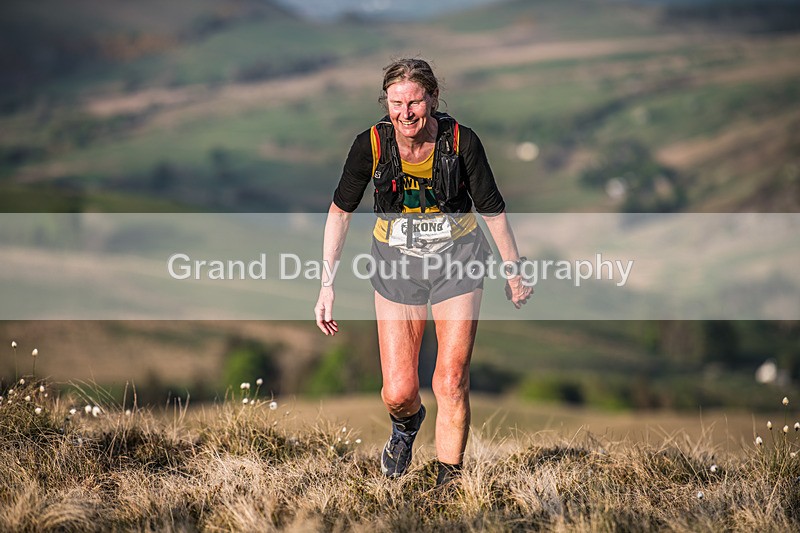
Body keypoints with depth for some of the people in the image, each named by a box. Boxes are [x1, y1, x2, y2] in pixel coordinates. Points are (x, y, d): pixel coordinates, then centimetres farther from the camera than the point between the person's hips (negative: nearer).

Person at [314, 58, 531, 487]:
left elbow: (492, 209, -1)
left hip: (457, 258, -1)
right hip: (396, 261, 1)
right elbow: (341, 210, -2)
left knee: (451, 383, -9)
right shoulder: (371, 145, -15)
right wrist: (327, 283, -5)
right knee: (397, 394, -2)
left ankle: (448, 480, 4)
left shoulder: (461, 141, -16)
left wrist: (513, 272, 9)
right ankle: (406, 424, 36)